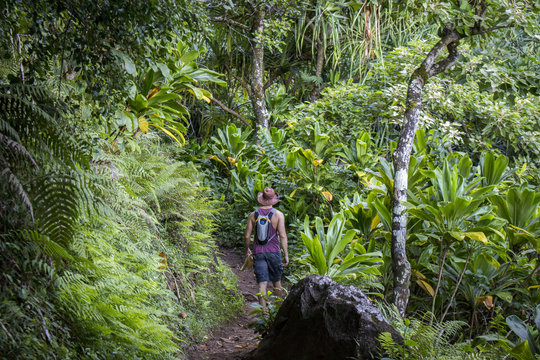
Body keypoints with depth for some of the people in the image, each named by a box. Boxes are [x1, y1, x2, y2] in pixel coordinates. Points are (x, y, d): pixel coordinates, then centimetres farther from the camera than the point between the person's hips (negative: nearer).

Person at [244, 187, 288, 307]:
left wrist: (247, 250, 19)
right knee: (276, 281, 16)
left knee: (262, 283, -1)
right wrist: (286, 255, -7)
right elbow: (282, 236, -10)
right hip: (274, 252, -1)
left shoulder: (253, 214, 2)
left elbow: (247, 236, 3)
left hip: (258, 252, 1)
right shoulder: (278, 214, -5)